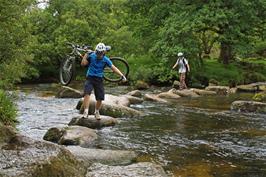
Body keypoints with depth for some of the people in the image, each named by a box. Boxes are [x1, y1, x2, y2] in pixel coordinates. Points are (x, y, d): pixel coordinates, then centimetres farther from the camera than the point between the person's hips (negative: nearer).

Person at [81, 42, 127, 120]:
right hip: (90, 78, -1)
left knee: (100, 98, 0)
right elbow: (83, 64, -6)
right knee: (87, 94, -23)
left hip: (99, 79, 2)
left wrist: (122, 75, -14)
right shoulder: (92, 56, -5)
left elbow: (114, 68, -5)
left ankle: (97, 112, 25)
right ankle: (86, 112, -21)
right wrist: (86, 54, -16)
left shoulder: (106, 59, -3)